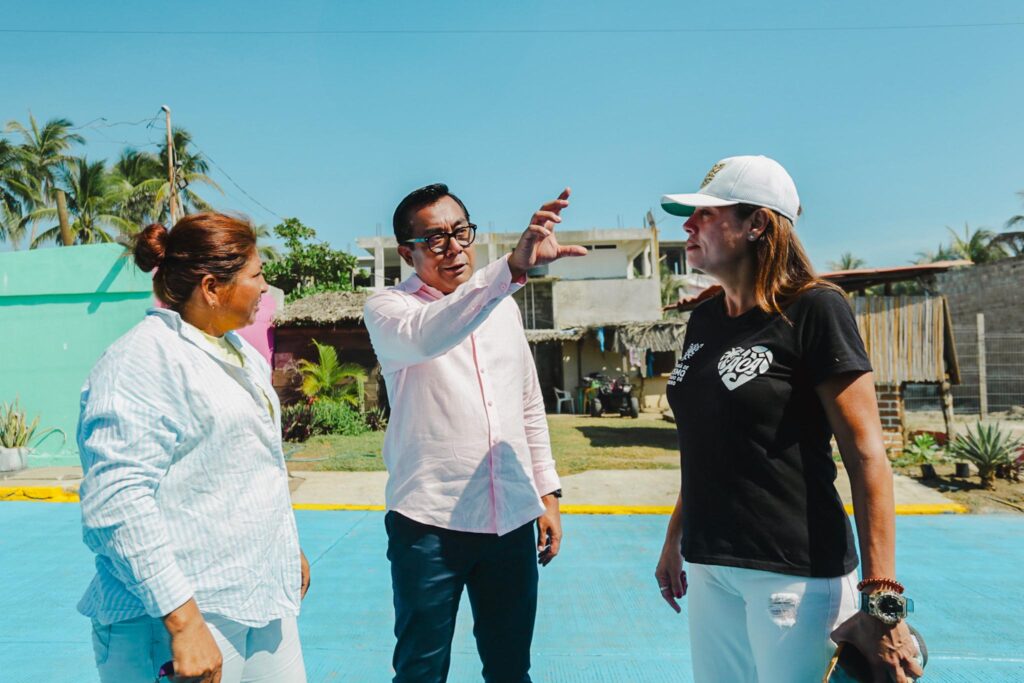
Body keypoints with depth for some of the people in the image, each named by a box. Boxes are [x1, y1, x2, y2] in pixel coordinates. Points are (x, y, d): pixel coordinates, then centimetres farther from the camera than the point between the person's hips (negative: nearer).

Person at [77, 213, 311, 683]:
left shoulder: (244, 354, 12)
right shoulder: (143, 359, -14)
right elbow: (117, 501, -22)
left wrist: (291, 550, 26)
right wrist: (182, 621, -24)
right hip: (193, 612, -8)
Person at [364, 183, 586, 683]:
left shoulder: (504, 307, 10)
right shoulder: (387, 308, -6)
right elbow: (427, 336, -31)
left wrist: (547, 492, 12)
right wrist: (514, 266, -43)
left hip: (512, 521, 5)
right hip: (430, 524, -4)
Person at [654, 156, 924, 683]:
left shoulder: (813, 310, -12)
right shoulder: (703, 319, 7)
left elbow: (865, 455, -15)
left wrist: (881, 600, -19)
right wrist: (675, 539, 17)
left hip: (794, 569, -6)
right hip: (708, 564, 6)